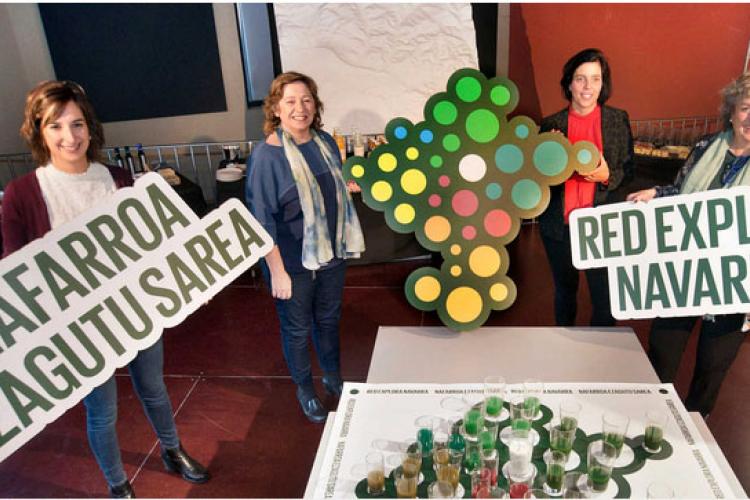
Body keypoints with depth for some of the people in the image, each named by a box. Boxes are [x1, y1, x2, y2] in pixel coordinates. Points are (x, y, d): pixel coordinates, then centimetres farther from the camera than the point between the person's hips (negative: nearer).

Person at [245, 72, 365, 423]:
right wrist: (277, 270, -18)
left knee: (329, 318, 23)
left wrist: (345, 243, 16)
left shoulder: (325, 142, -1)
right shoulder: (266, 156, -20)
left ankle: (333, 377, 46)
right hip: (292, 262, -5)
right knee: (297, 329, 14)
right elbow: (261, 220, -18)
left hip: (331, 253, 6)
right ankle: (305, 390, 37)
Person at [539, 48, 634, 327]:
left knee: (606, 298, -1)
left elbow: (628, 171, 3)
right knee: (564, 292, 18)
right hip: (559, 225, 1)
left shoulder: (618, 120, 0)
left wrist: (607, 176, -17)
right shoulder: (552, 124, 0)